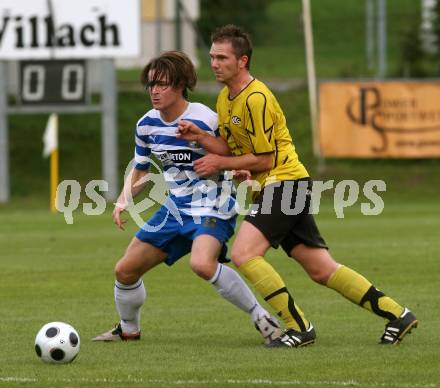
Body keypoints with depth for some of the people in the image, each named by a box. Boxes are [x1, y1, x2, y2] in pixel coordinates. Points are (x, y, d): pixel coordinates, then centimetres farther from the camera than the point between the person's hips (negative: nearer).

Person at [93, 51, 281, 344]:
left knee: (202, 264, -35)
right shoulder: (147, 125, 2)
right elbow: (140, 171, 17)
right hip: (175, 208, 7)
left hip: (211, 207, -7)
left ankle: (261, 317, -21)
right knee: (125, 270, 7)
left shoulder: (205, 120, -18)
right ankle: (128, 330, 34)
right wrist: (123, 201, 1)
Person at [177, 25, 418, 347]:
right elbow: (231, 149, 16)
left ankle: (299, 328, -16)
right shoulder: (225, 98, 13)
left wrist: (219, 164, -8)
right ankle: (397, 314, 12)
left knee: (244, 253, -21)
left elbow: (263, 159, -15)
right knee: (322, 269, 7)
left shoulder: (257, 99, -17)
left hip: (285, 181, -9)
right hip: (275, 187, 9)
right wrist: (200, 137, 0)